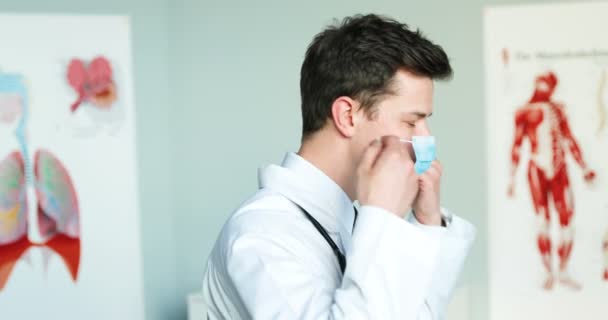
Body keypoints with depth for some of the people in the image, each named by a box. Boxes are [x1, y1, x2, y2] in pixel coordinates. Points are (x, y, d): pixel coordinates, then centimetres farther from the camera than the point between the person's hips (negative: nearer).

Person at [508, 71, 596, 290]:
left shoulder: (558, 110, 13)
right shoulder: (524, 112, 3)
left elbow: (569, 140, 17)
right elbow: (516, 146, 4)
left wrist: (584, 167, 13)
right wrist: (512, 178, 1)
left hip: (560, 170, 3)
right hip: (537, 170, -3)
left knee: (567, 221, -3)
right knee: (543, 222, -4)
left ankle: (563, 272, 7)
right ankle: (549, 273, 2)